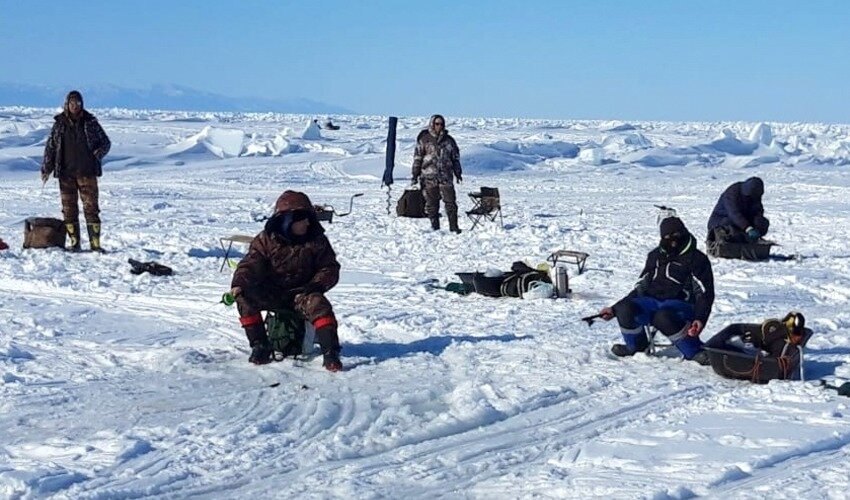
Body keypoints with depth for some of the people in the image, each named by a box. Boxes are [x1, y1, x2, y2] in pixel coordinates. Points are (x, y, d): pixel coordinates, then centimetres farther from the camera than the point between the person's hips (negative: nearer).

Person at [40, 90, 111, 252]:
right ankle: (74, 243, 11)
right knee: (69, 208, 4)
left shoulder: (90, 122, 3)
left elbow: (106, 142, 9)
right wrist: (46, 169, 1)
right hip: (66, 173, 2)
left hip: (87, 172, -2)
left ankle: (95, 243, -4)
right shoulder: (59, 124, 6)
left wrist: (99, 152, -12)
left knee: (91, 207, -5)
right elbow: (50, 147, 9)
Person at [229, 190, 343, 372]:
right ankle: (260, 345, -17)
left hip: (302, 292, -1)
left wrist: (316, 285, -16)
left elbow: (330, 268, 4)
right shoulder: (266, 240, -4)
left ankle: (330, 352, -34)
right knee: (244, 297, -25)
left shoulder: (317, 240, -1)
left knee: (318, 304, -33)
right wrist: (238, 284, -32)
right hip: (270, 294, 1)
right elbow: (250, 264, -11)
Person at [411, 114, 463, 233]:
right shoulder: (424, 139, 3)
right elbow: (417, 157, 3)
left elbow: (455, 157, 18)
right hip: (429, 176, -2)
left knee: (450, 201, -5)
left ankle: (453, 226, -2)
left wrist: (458, 173, 13)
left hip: (446, 176, 2)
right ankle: (435, 227, 11)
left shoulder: (449, 140, 11)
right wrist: (415, 175, -2)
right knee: (431, 202, 2)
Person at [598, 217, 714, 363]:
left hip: (680, 305, -5)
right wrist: (614, 309, 15)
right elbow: (640, 289, 24)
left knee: (663, 317, -40)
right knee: (624, 309, -26)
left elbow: (705, 294, -3)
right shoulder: (655, 256, 20)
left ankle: (695, 352, -24)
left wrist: (699, 319, -21)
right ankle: (636, 346, 1)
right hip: (652, 302, 5)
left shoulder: (696, 259, 3)